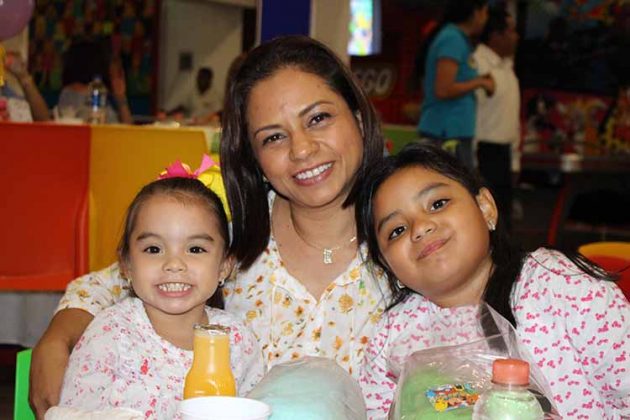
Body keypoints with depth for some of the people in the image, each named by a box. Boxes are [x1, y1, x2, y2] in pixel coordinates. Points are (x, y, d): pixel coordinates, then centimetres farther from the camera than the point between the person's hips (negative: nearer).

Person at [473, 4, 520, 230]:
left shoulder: (506, 66, 16)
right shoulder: (477, 64, -13)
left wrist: (514, 160, 19)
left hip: (504, 153, 9)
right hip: (485, 152, -9)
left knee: (503, 220, 13)